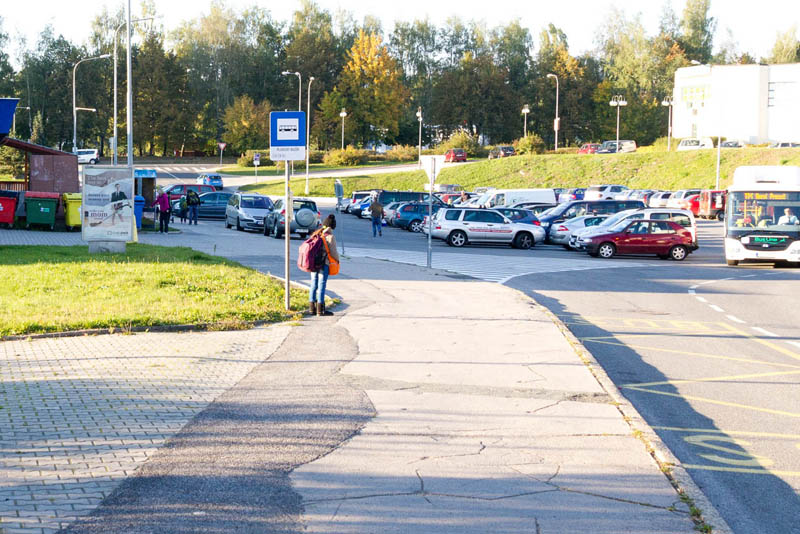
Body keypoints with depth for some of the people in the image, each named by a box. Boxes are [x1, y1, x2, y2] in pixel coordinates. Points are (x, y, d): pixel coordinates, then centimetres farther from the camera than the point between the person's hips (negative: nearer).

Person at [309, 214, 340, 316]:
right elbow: (333, 252, -9)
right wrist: (337, 259, 8)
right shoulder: (330, 237, -13)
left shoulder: (316, 234, 4)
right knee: (321, 285, -2)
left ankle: (312, 307, 21)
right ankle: (320, 309, 0)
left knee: (314, 284, 13)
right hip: (324, 264, -6)